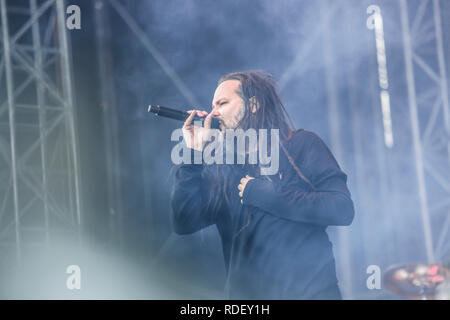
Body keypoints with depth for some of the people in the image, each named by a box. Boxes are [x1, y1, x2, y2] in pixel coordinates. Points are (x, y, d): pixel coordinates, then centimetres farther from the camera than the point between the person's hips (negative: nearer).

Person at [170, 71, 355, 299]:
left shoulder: (301, 144, 2)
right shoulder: (219, 170, 11)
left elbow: (342, 209, -10)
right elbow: (183, 223, 0)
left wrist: (262, 194, -10)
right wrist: (193, 154, 0)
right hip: (246, 293, 3)